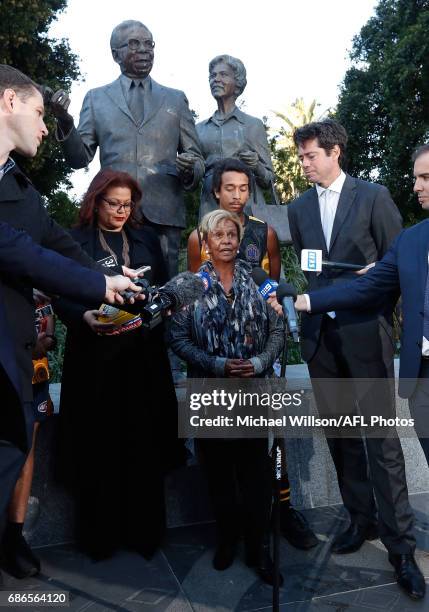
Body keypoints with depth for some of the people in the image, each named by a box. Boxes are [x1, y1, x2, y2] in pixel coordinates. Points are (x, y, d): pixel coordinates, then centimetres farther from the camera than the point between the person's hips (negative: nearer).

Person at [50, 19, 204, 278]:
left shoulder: (176, 99, 17)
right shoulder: (96, 98, 15)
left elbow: (197, 158, 16)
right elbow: (80, 158, 10)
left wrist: (190, 169, -8)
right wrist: (65, 121, -9)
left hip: (163, 213, 0)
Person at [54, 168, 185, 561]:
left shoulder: (146, 238, 13)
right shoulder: (75, 241, 3)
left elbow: (163, 287, 11)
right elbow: (61, 297, -2)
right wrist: (85, 316, -21)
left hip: (143, 353, 2)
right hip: (95, 356, -2)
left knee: (144, 443, 4)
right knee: (99, 445, 3)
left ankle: (144, 529, 22)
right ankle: (99, 533, 21)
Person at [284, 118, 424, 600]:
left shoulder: (374, 196, 0)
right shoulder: (298, 208, 13)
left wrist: (379, 314, -5)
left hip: (366, 332, -4)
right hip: (320, 334, 4)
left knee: (382, 437, -1)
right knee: (339, 432, 11)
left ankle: (399, 542, 12)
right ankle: (361, 519, 27)